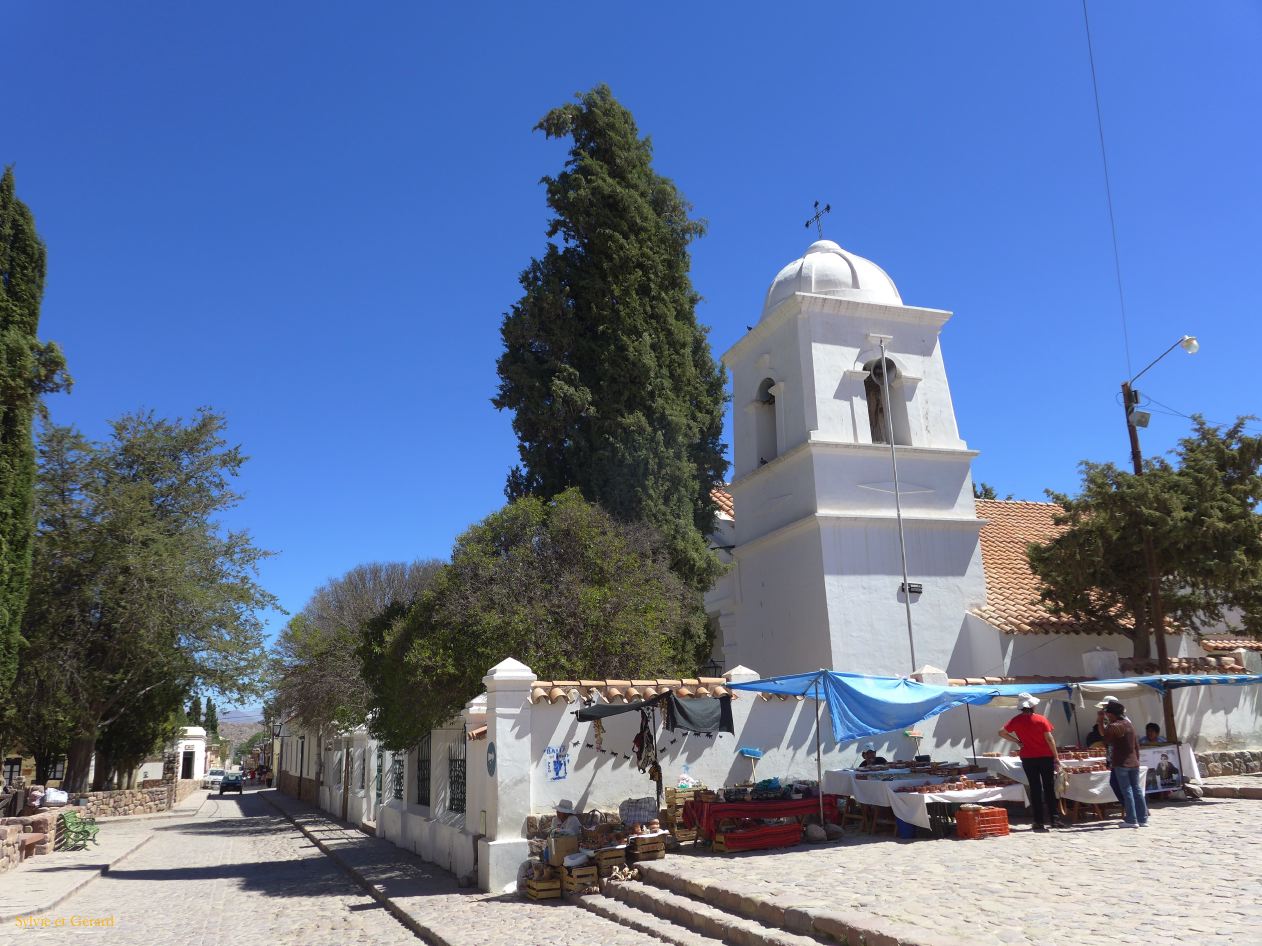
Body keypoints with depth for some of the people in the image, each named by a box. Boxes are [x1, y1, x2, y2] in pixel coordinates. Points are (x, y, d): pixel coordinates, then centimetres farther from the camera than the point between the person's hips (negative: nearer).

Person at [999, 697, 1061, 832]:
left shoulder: (1016, 720, -1)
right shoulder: (1041, 720, -7)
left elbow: (1002, 733, 1)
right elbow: (1049, 739, -9)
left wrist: (1017, 741, 6)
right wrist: (1056, 757, -4)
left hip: (1028, 758, 2)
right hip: (1045, 757, -1)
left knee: (1035, 789, 6)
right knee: (1049, 788, 7)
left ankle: (1039, 821, 5)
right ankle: (1053, 819, 5)